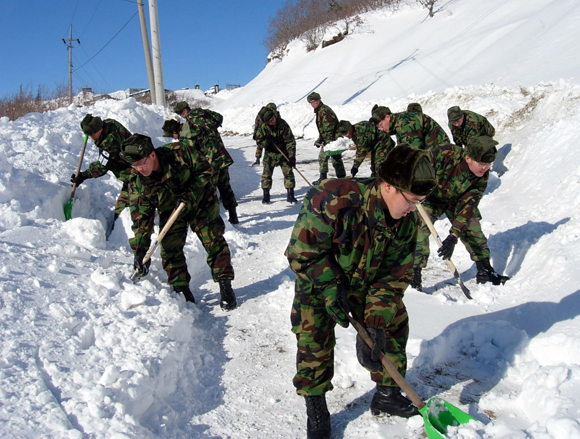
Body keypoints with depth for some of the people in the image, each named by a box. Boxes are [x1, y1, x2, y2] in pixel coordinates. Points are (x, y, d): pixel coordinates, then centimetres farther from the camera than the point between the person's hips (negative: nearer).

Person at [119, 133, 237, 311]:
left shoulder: (180, 151, -30)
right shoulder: (137, 182, -20)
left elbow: (206, 170, -18)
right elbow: (141, 217, -16)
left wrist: (190, 195, -31)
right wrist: (140, 250, -23)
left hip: (200, 203, -2)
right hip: (170, 212, 3)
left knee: (214, 241, -7)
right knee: (170, 250, -4)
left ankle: (225, 287, 4)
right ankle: (182, 292, 12)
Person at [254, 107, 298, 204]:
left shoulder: (283, 124, -15)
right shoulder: (263, 127, -13)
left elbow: (290, 141, -13)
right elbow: (259, 142, -1)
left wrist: (292, 156, -16)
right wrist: (258, 155, -15)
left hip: (283, 153, 0)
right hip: (270, 153, 0)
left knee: (288, 172, -5)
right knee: (266, 173, -4)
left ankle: (290, 195, 3)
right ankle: (266, 195, 10)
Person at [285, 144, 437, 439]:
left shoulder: (407, 220, -17)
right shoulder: (333, 199, -37)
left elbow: (395, 274, -13)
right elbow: (303, 250, -28)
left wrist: (377, 321, -20)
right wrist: (331, 288, -27)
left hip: (368, 282, 5)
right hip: (319, 280, -5)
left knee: (394, 325, 4)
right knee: (315, 339, -12)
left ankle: (387, 395, 27)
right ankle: (316, 411, 9)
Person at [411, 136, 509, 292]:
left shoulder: (482, 176, -23)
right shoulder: (446, 153, -37)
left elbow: (467, 207, -26)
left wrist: (453, 236, -34)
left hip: (458, 201, 4)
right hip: (431, 198, -4)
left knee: (473, 231, 0)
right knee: (420, 230, -21)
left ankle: (485, 272, 17)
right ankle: (414, 277, -14)